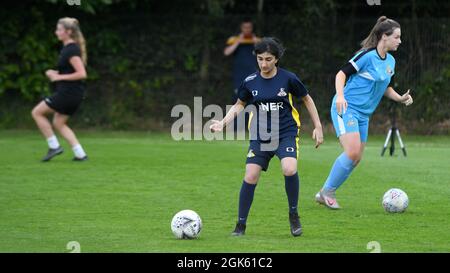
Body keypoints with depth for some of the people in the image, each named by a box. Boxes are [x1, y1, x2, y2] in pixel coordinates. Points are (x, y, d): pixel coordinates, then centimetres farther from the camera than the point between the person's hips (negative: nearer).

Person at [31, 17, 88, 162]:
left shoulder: (71, 50, -18)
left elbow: (82, 74, -24)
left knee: (37, 112, 0)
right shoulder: (67, 48, 13)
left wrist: (59, 77, -17)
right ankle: (80, 154, 9)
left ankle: (54, 146, 1)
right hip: (73, 94, 10)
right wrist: (56, 73, 9)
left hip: (68, 92, -10)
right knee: (59, 123, 15)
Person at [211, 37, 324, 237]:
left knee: (289, 169, -27)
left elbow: (307, 99, 8)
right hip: (260, 136, 2)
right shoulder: (250, 82, -1)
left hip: (286, 133, -2)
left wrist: (318, 127, 7)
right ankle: (241, 224, 6)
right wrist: (223, 123, -1)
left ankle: (293, 215, -4)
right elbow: (239, 104, 14)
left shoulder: (288, 78, -6)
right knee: (250, 177, -10)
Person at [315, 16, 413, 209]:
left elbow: (386, 88, 23)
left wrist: (400, 98, 5)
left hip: (363, 114, 9)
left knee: (356, 159, 5)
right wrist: (340, 95, -29)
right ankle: (327, 192, -7)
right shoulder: (367, 55, -14)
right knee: (352, 152, -21)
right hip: (346, 107, -9)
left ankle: (325, 194, 16)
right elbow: (342, 73, -14)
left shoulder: (390, 61, 11)